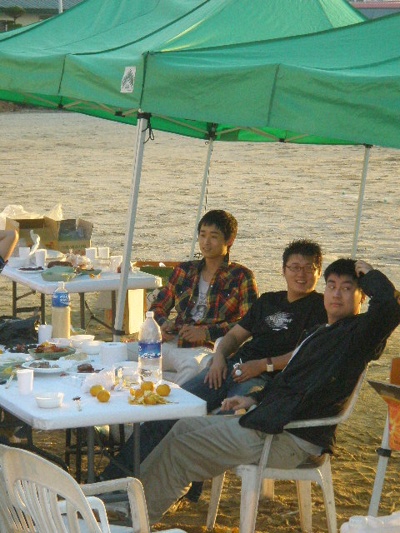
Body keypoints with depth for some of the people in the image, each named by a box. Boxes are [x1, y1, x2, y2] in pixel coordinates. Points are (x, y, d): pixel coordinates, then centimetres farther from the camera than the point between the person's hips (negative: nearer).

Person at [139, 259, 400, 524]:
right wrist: (254, 399, 18)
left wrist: (370, 275, -12)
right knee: (184, 427, 16)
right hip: (271, 419, 10)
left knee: (179, 449, -3)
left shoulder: (358, 331, -9)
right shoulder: (321, 333, 22)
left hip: (290, 438, -10)